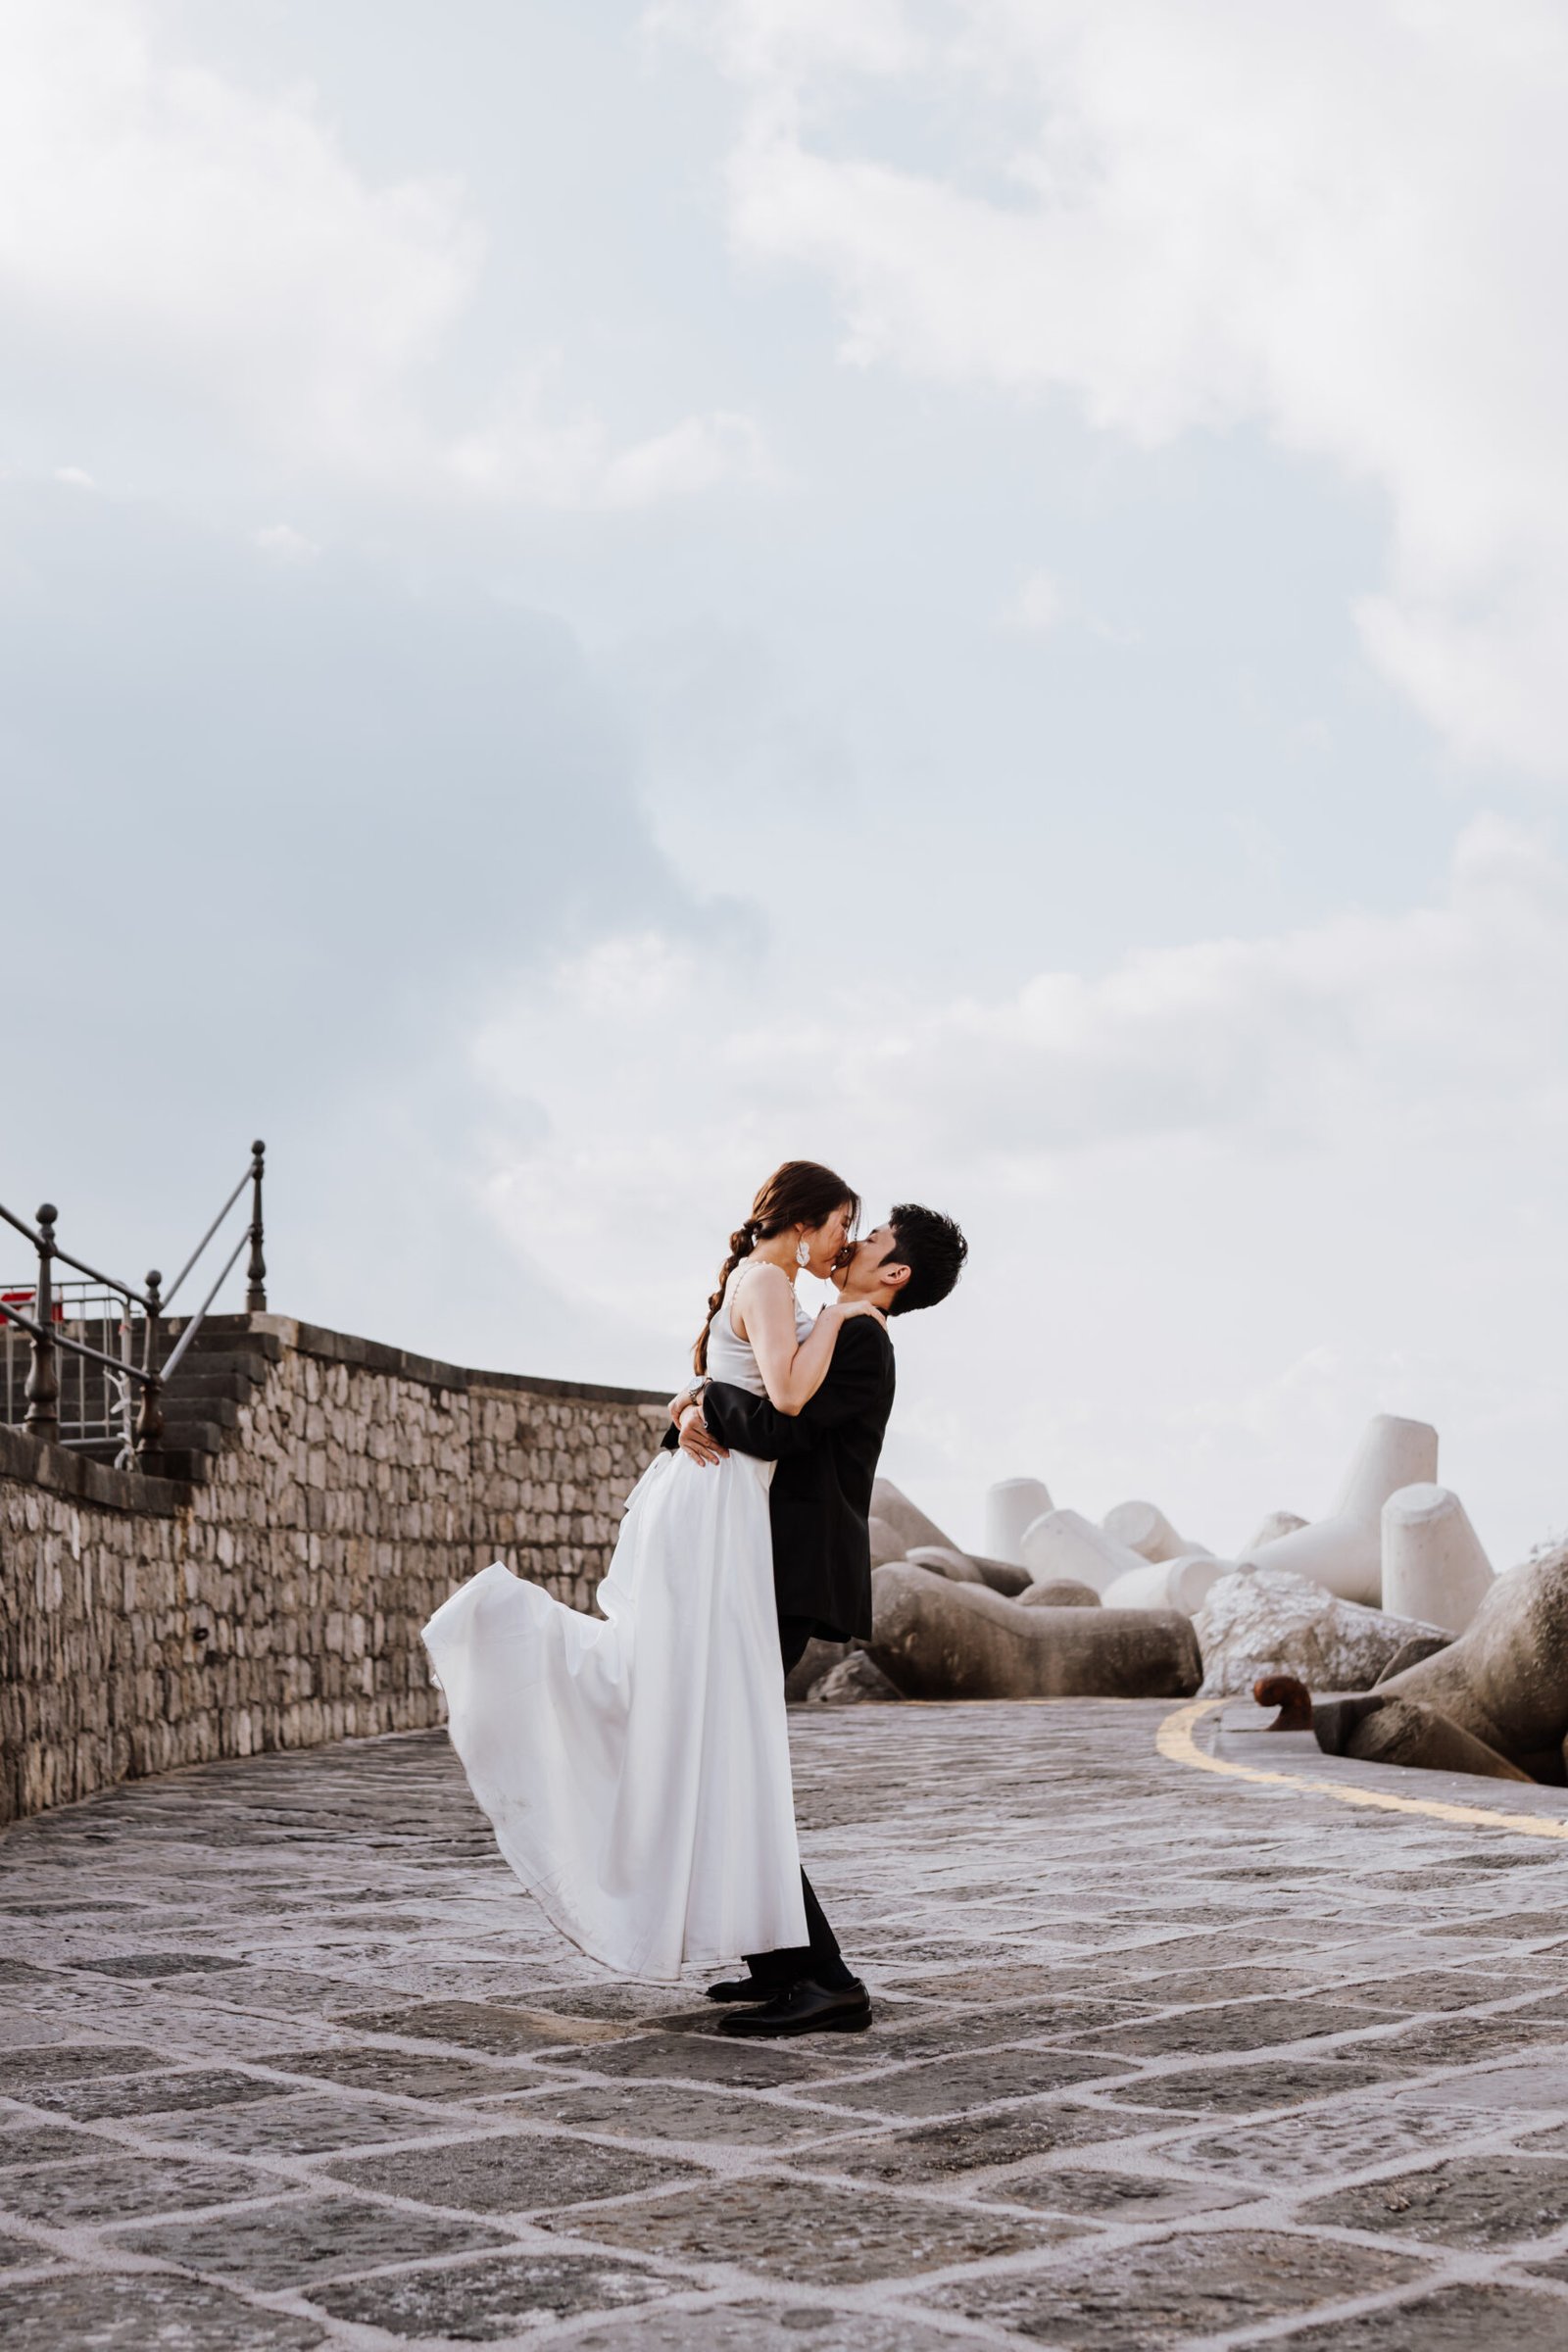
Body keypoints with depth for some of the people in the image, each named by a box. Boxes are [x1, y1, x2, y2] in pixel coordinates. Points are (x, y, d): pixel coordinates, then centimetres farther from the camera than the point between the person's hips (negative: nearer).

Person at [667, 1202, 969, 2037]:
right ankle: (783, 1958, 21)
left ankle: (824, 1981, -16)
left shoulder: (860, 1340, -11)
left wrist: (707, 1397, -9)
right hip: (772, 1577, 11)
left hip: (791, 1582, -11)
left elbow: (775, 1428, -26)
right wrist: (694, 1416, -6)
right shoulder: (828, 1341, 22)